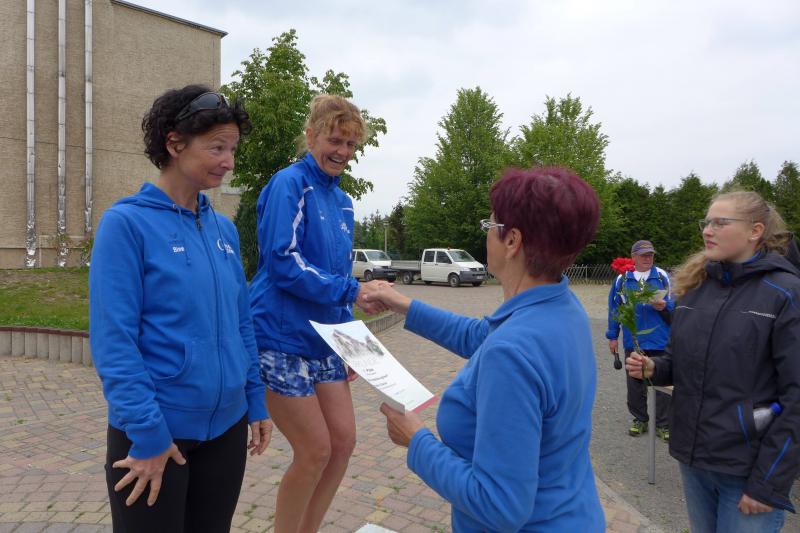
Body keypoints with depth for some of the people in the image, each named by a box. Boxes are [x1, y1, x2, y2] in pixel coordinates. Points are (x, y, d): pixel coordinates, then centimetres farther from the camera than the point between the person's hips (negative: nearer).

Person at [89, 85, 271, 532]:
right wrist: (148, 432, -18)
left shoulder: (224, 229, 4)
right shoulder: (127, 223, -12)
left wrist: (256, 402, 7)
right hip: (155, 432, -5)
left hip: (226, 426, 6)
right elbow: (113, 340, -16)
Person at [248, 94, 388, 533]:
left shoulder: (342, 201, 13)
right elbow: (283, 262, -20)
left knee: (343, 442, 9)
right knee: (315, 451, -1)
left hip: (323, 340, 8)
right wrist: (352, 291, -22)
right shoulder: (290, 183, -10)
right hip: (282, 339, -8)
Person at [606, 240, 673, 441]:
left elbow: (674, 305, 2)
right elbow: (614, 308, 8)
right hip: (633, 342, 2)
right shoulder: (622, 279, 2)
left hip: (659, 341, -2)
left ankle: (663, 424, 17)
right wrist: (613, 336, 9)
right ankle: (640, 419, 28)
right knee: (635, 383, 12)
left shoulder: (662, 276, -1)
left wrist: (664, 306, -21)